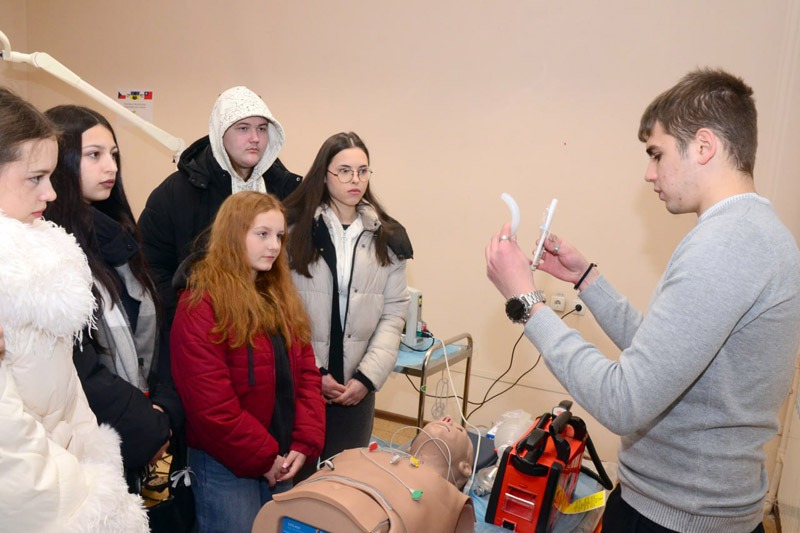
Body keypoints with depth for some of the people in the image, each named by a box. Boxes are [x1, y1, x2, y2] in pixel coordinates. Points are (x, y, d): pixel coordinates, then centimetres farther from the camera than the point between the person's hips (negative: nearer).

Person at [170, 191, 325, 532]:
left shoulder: (282, 297, 7)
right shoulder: (201, 305, -16)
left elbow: (307, 373, 4)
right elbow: (209, 403, -19)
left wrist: (305, 444, -6)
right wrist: (262, 458, -12)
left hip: (281, 460, 7)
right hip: (225, 465, -6)